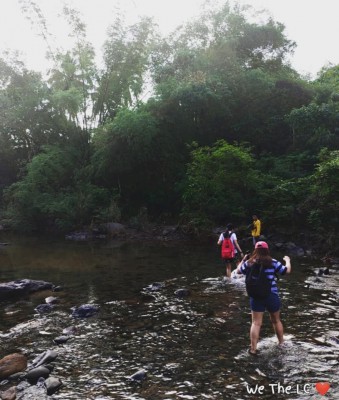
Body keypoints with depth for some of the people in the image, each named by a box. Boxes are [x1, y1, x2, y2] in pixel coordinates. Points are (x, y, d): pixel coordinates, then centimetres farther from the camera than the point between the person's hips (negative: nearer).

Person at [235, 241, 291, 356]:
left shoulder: (249, 263, -3)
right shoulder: (272, 262, -7)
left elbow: (238, 271, 12)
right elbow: (287, 270, 1)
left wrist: (243, 260, 27)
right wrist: (287, 261, 20)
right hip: (272, 296, 0)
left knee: (256, 323, 3)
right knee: (276, 321, 19)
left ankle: (253, 349, 1)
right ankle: (281, 344, 34)